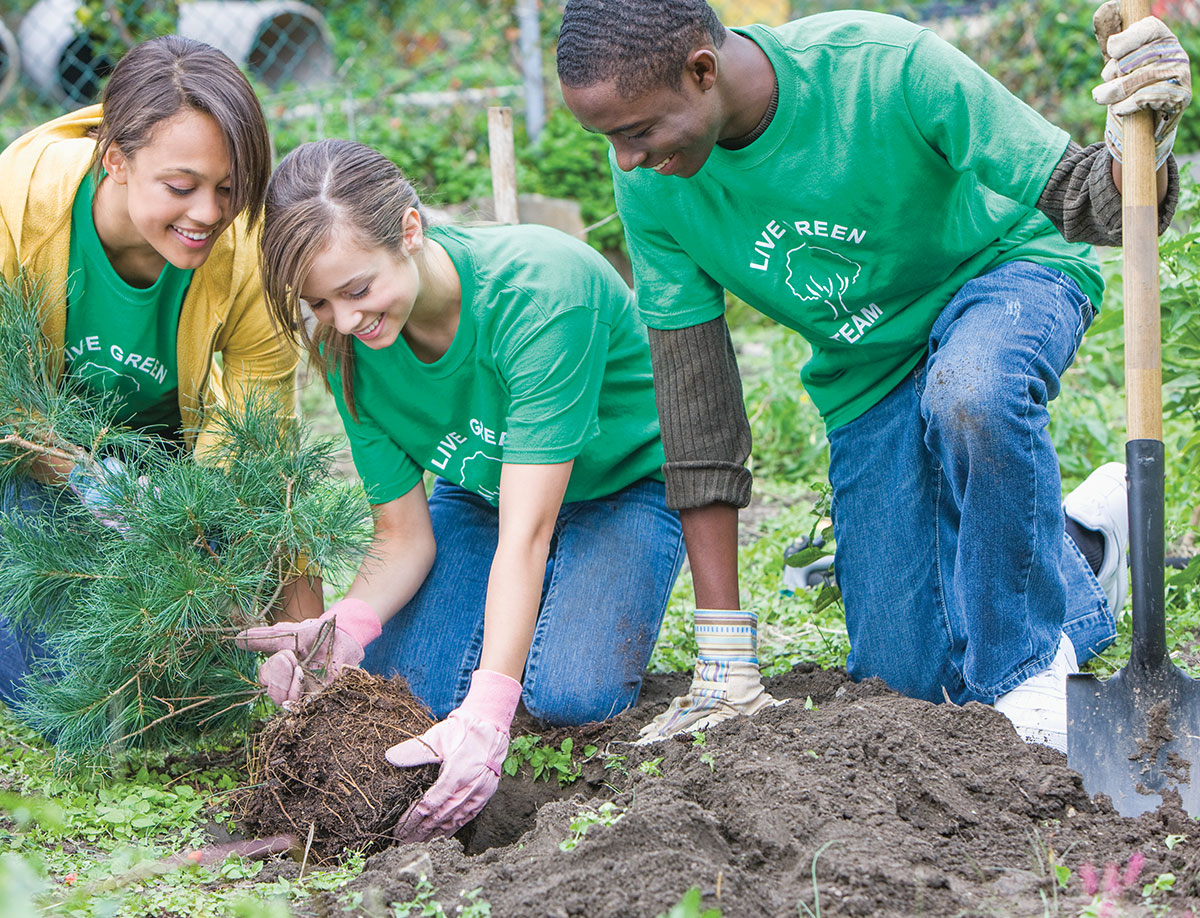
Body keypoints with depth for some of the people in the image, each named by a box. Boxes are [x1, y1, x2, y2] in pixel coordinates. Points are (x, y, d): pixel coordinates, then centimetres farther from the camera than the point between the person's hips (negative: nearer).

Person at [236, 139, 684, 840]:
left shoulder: (541, 286, -37)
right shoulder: (350, 344, -19)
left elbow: (526, 533, -40)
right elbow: (404, 539, -13)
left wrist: (486, 714, -50)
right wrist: (345, 626, -37)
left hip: (621, 487, -4)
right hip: (476, 493, 4)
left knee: (569, 693, -29)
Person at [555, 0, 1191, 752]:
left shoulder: (887, 68, -33)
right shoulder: (653, 184, -20)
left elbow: (1076, 199, -27)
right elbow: (694, 393, -15)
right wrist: (725, 661, -15)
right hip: (868, 375, 4)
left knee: (972, 393, -41)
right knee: (916, 671, -2)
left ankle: (1032, 664, -16)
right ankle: (1079, 542, 26)